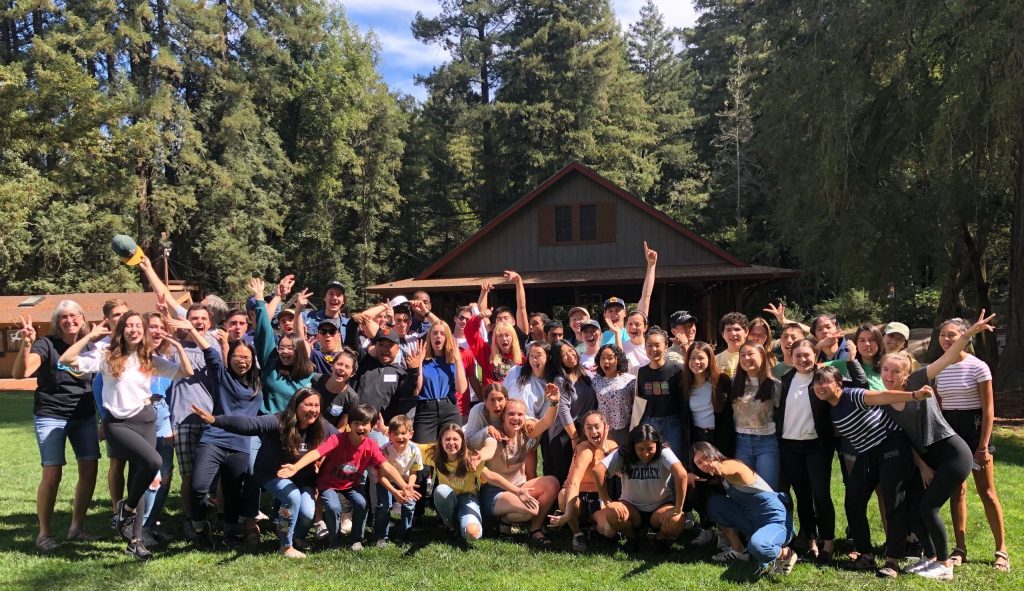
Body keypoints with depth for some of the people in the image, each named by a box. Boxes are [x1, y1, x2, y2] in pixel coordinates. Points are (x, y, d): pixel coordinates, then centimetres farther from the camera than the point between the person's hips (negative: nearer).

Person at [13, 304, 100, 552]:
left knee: (89, 469, 1)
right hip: (51, 417, -4)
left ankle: (76, 527, 17)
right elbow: (20, 373, -26)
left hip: (84, 417, 4)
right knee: (52, 473, -7)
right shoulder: (47, 344, -11)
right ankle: (44, 533, 10)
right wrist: (26, 344, -40)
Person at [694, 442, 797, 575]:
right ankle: (738, 550, 5)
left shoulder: (731, 465, -15)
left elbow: (724, 469, -30)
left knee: (756, 546, -41)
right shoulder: (721, 479, 10)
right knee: (714, 502, 0)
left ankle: (785, 554, -6)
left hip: (776, 521, -9)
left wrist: (718, 469, -43)